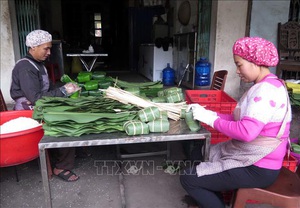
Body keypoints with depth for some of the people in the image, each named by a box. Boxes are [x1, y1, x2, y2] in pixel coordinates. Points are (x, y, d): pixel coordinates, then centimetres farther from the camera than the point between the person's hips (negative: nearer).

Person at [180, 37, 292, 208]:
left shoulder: (266, 89, -22)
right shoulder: (266, 86, 11)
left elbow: (247, 131, -33)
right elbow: (239, 120, 8)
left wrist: (211, 119, -20)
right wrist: (206, 113, -2)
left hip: (258, 169, -10)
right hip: (252, 158, 10)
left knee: (188, 179, -9)